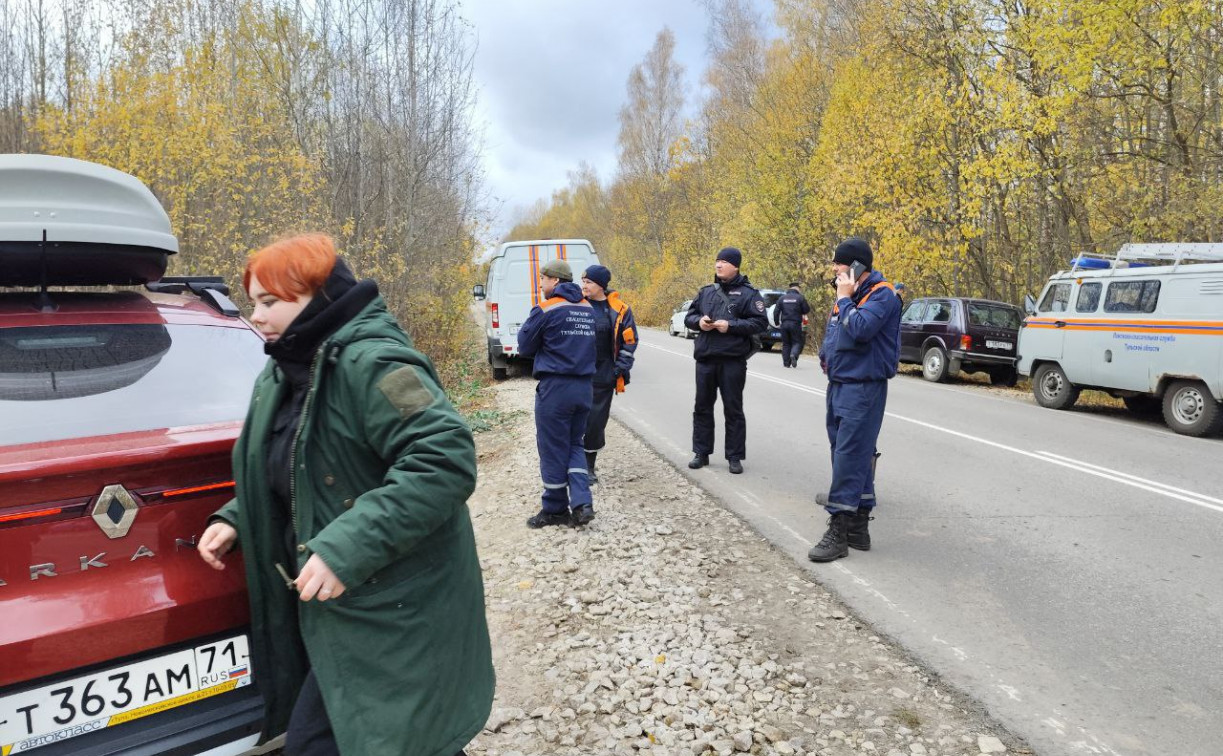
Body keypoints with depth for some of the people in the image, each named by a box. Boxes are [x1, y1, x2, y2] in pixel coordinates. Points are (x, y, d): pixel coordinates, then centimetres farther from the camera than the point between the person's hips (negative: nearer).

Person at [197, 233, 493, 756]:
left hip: (394, 616, -9)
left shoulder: (371, 363, -20)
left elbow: (445, 460, -30)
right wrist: (236, 518, 7)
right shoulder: (287, 373, 10)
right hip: (340, 609, 9)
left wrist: (345, 549, -31)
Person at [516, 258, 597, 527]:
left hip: (555, 386, -6)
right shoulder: (588, 309, 8)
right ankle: (582, 502, 3)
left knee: (553, 449, 6)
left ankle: (555, 509, 16)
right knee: (574, 444, 17)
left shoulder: (545, 310, -10)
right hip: (584, 386, 6)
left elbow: (525, 347, -2)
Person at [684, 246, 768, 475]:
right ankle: (701, 453, 22)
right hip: (705, 359, 5)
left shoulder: (748, 293, -3)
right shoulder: (706, 292, 12)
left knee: (733, 410, 3)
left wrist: (731, 325, -18)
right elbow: (689, 316, 17)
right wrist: (699, 321, -6)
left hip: (733, 361, -5)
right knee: (702, 407, 11)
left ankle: (735, 457, 12)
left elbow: (761, 322, -9)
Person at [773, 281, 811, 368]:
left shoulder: (782, 298, 6)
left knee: (786, 343, 11)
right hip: (795, 324, -3)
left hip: (784, 324, 3)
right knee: (797, 342, 5)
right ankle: (794, 354, -24)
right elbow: (806, 310, -1)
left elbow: (776, 311, 3)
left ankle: (786, 362, 7)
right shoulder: (800, 298, -4)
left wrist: (777, 322, 12)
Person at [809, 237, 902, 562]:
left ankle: (839, 531, -9)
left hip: (863, 389, -9)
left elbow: (860, 328, -26)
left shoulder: (881, 295, -11)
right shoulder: (849, 295, 15)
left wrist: (844, 298, -13)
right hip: (839, 386, 9)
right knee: (855, 456, 12)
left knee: (849, 457, -11)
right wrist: (826, 357, 10)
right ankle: (858, 528, 19)